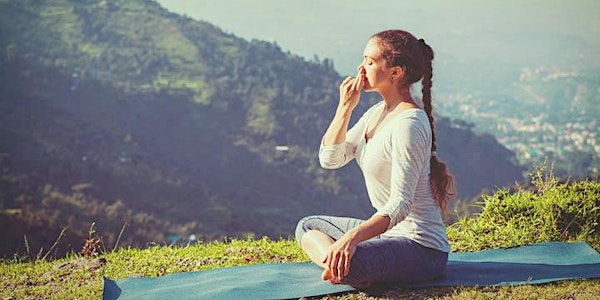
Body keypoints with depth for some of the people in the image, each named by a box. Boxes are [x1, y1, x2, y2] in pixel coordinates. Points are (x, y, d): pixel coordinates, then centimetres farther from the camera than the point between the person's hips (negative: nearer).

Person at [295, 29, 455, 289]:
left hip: (422, 248, -10)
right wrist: (345, 107, -3)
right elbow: (330, 159, 8)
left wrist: (353, 236, -40)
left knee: (348, 263, -38)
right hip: (389, 231, 10)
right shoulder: (378, 113, 9)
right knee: (307, 226, 17)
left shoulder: (408, 124, -21)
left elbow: (400, 204, -27)